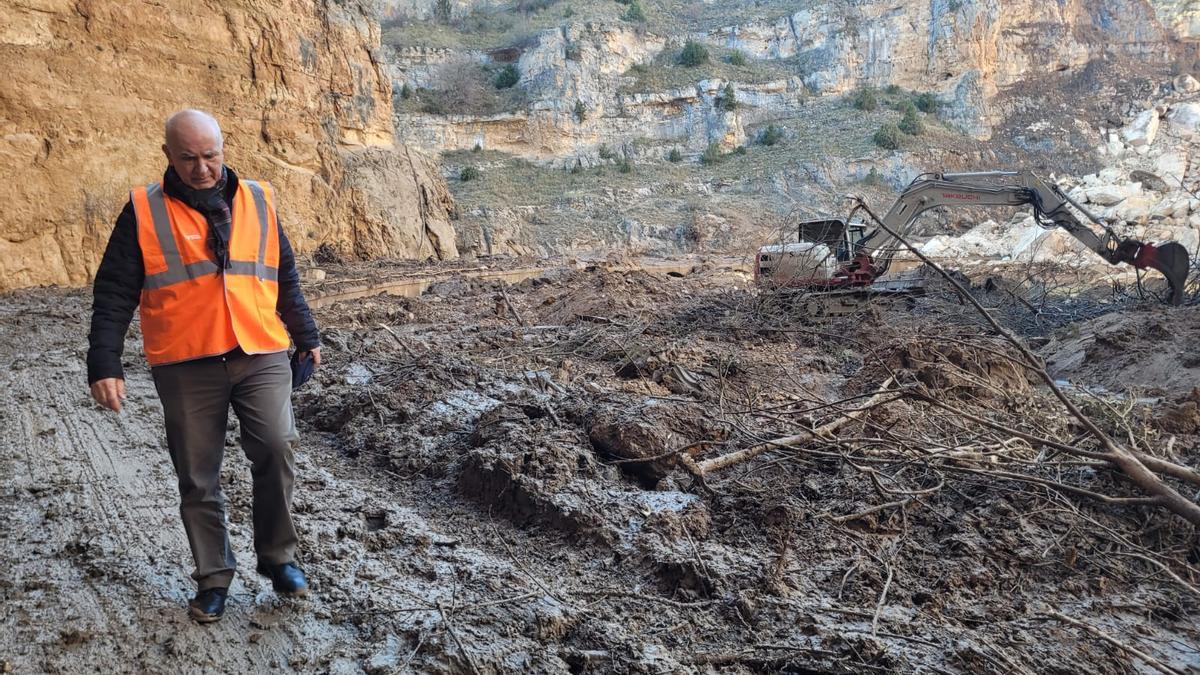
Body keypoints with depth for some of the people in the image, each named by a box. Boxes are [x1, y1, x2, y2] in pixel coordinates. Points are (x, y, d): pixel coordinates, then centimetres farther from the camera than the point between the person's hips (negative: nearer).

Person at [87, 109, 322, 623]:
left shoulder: (258, 201, 7)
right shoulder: (143, 211, 0)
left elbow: (285, 278, 16)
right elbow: (114, 294, -1)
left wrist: (306, 337, 17)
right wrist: (104, 364, -8)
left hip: (262, 358, 1)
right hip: (186, 368, -1)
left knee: (276, 450, -12)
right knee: (198, 479, 6)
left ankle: (277, 557, 9)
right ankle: (213, 577, 23)